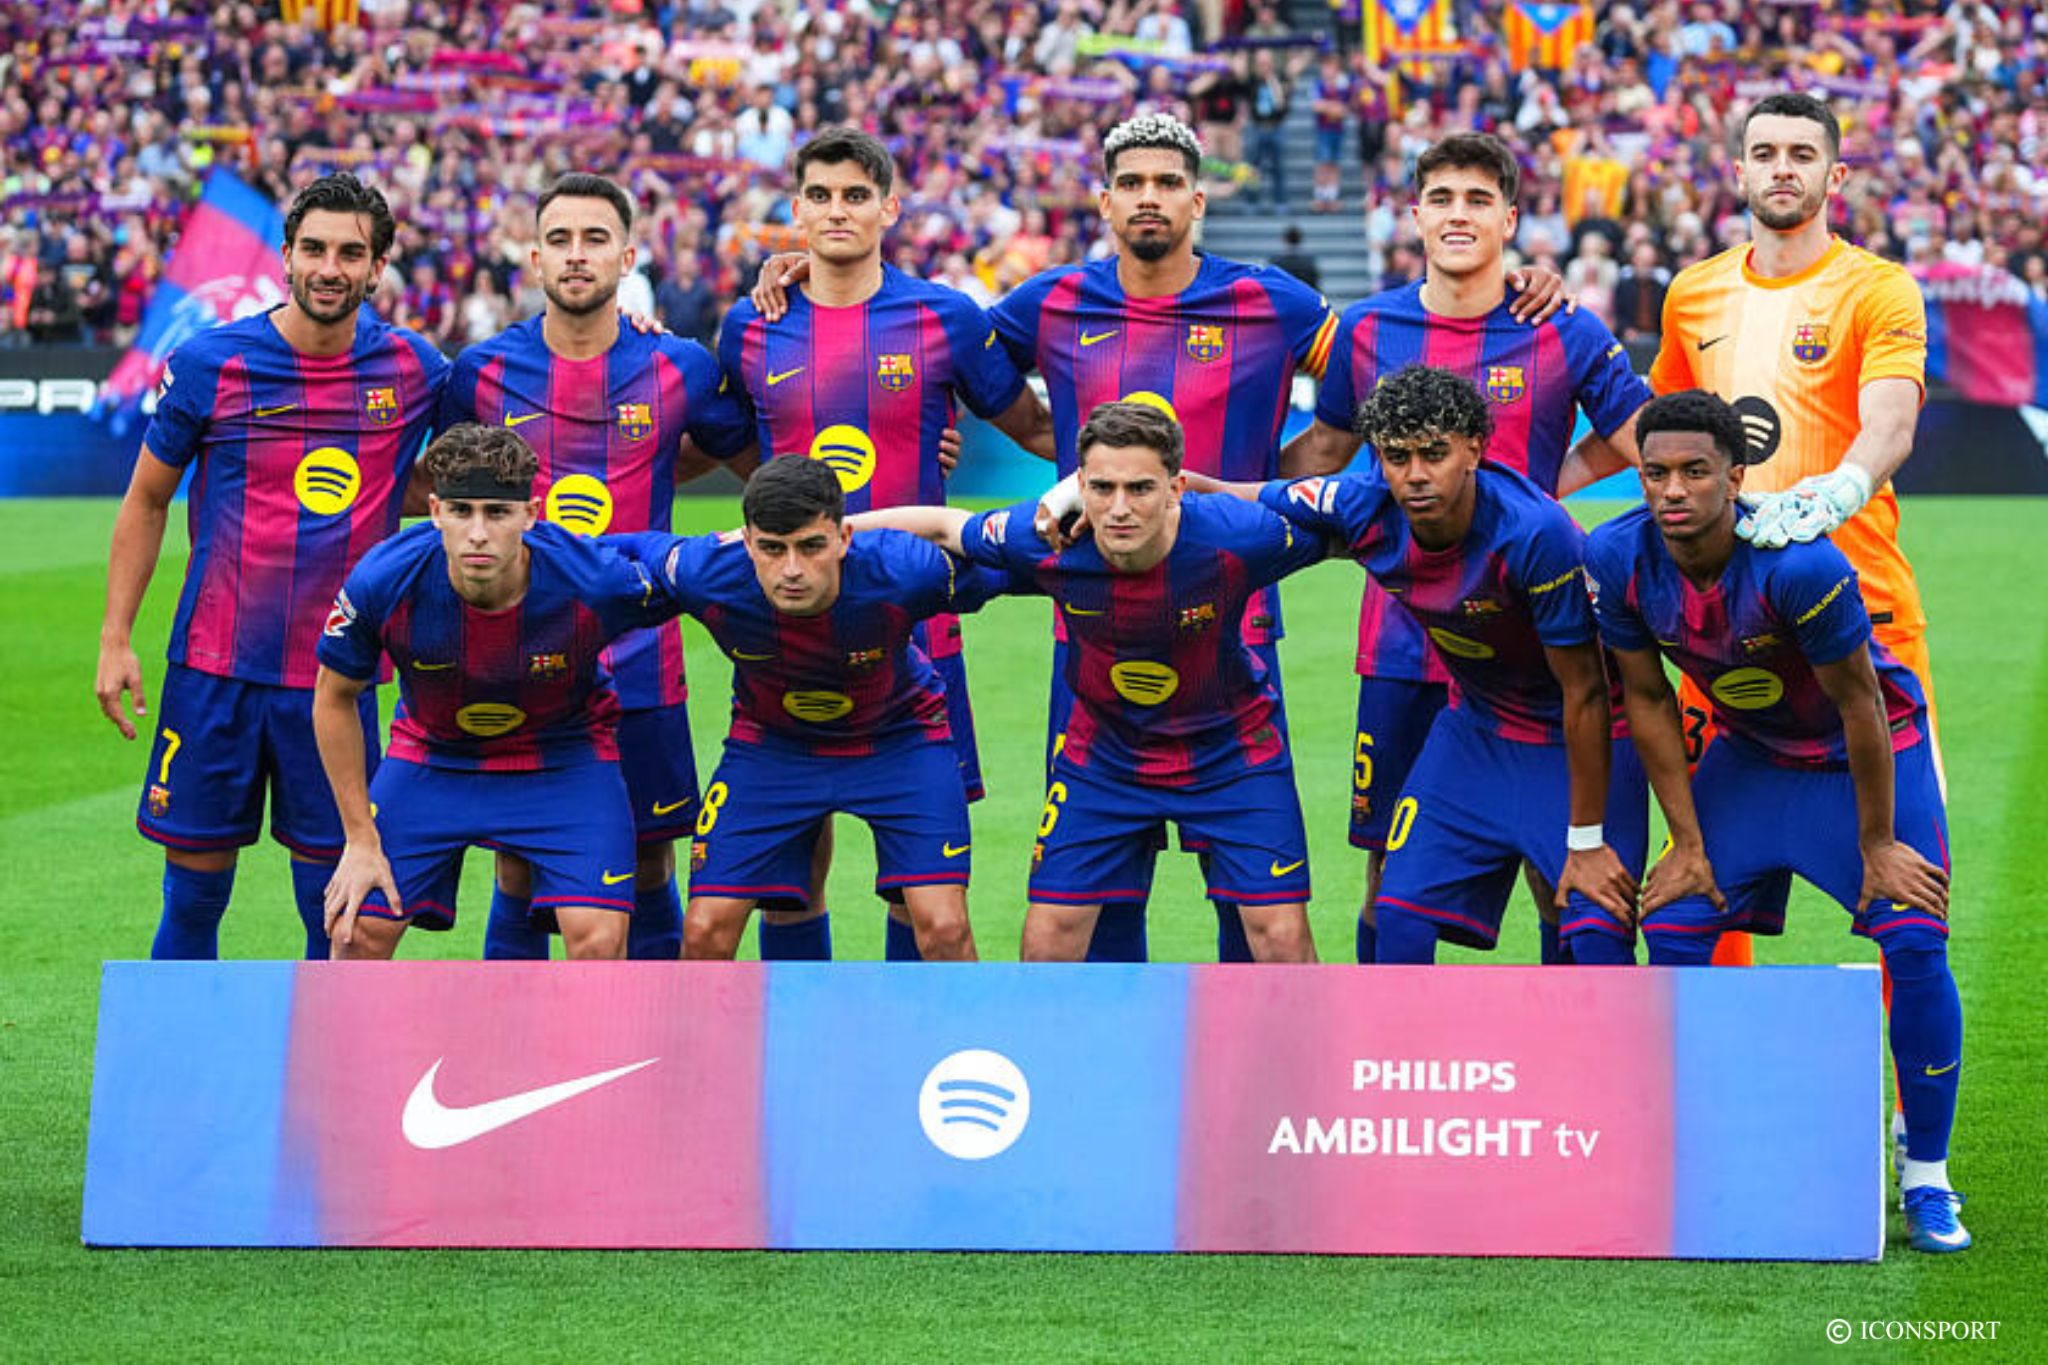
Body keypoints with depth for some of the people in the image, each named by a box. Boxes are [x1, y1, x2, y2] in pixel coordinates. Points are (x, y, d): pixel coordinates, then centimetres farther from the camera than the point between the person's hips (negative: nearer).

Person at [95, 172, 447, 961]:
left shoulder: (412, 370, 1)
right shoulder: (209, 364, -3)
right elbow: (146, 501, 7)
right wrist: (115, 639, 4)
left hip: (336, 679, 1)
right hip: (215, 667, -1)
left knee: (335, 906, 3)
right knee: (194, 889, 3)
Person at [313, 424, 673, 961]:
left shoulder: (596, 582, -32)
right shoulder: (384, 583, -28)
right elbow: (334, 698, -9)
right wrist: (361, 839, -7)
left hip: (565, 754, -1)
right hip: (432, 751, 1)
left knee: (598, 938, -18)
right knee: (358, 930, -5)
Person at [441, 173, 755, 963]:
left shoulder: (679, 370, 1)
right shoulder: (484, 369, 2)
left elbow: (762, 458, 15)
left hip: (639, 669, 0)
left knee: (648, 875, 6)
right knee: (517, 882, 4)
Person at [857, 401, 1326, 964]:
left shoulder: (1235, 534, -30)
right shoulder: (1042, 541, -24)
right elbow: (943, 526, -4)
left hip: (1232, 747, -1)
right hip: (1102, 746, 2)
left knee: (1280, 938, -5)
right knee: (1050, 936, 1)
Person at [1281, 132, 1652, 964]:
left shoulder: (1565, 334, -2)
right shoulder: (1366, 330, 5)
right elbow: (1326, 447, 19)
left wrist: (1546, 486, -9)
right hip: (1402, 641, 2)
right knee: (1391, 878, 5)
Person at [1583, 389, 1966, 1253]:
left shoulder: (1797, 565, -35)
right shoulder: (1617, 561, -22)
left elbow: (1859, 706, -23)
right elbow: (1648, 702, -6)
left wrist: (1877, 846, -15)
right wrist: (1687, 841, -4)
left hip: (1869, 749, -4)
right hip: (1751, 751, 4)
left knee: (1915, 945, -15)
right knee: (1674, 935, -6)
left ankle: (1926, 1179, -1)